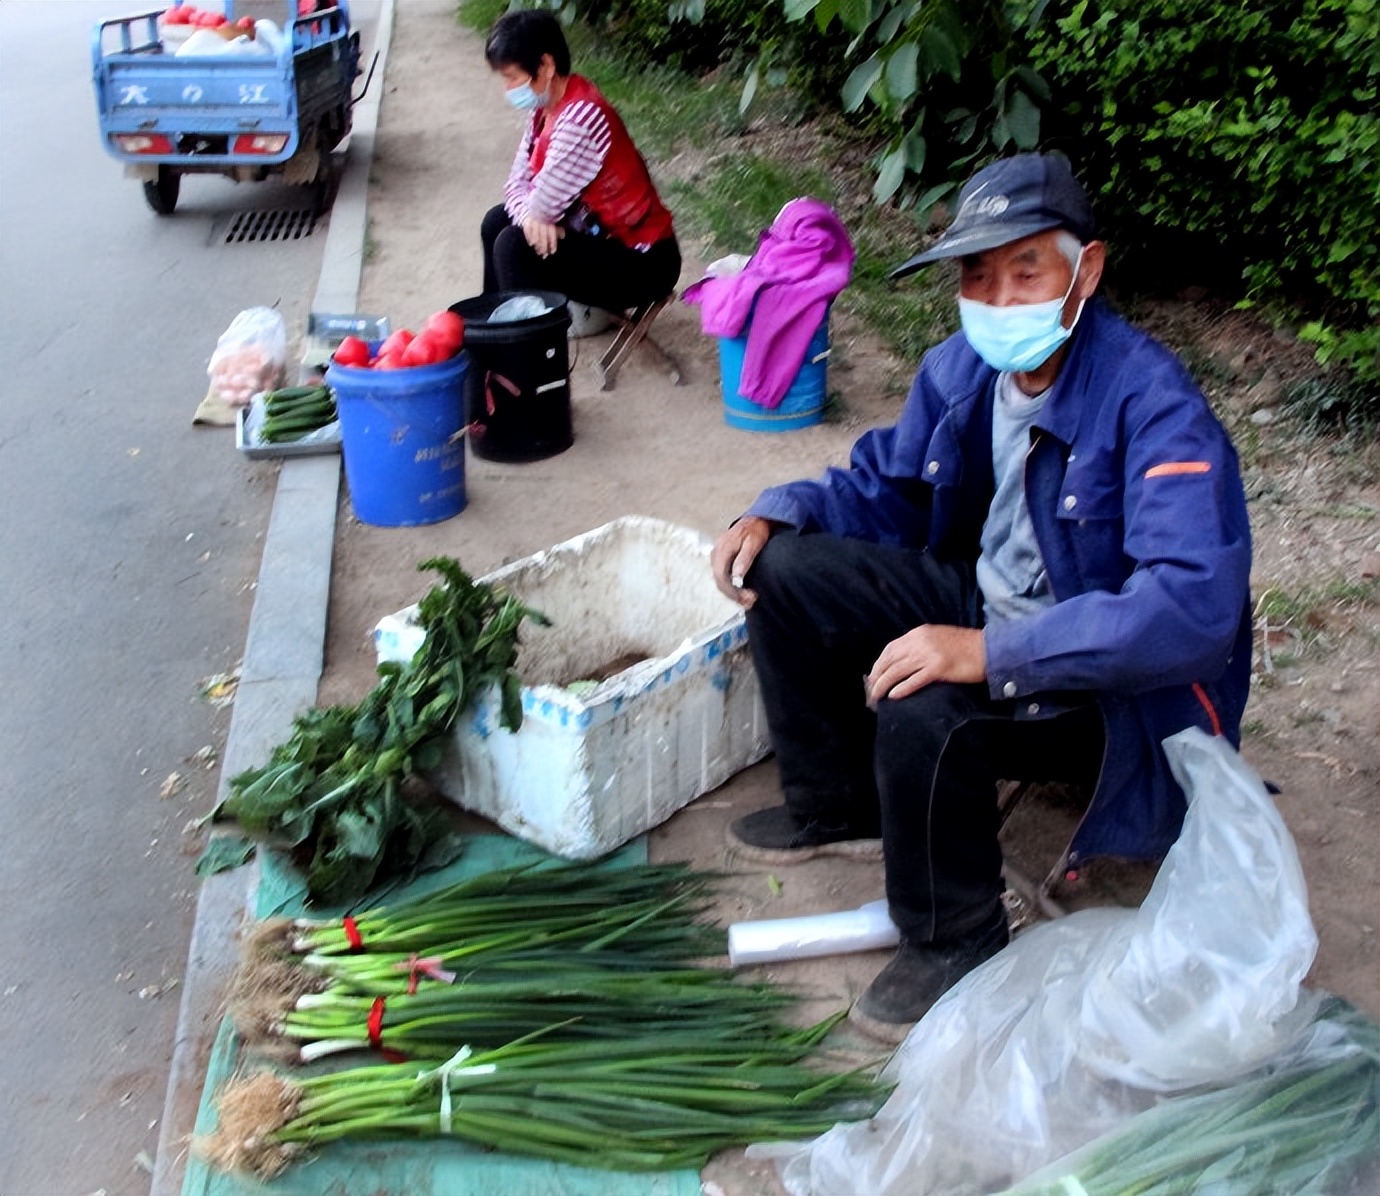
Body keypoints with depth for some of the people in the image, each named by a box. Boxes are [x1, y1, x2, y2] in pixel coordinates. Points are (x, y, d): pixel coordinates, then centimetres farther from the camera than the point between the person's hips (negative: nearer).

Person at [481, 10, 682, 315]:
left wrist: (534, 216, -2)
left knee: (514, 247, -20)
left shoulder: (581, 116, -26)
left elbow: (543, 205, -24)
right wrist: (533, 217, -18)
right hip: (603, 235, 10)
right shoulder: (547, 109, 3)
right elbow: (518, 183, 2)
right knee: (498, 222, 12)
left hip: (641, 260, -9)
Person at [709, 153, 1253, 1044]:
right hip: (986, 603, 7)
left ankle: (955, 944, -4)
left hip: (1116, 690, -7)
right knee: (786, 569, -3)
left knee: (922, 713, -35)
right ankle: (836, 808, 17)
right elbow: (883, 488, 11)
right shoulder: (962, 370, -4)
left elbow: (1194, 608, -37)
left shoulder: (1152, 404, -27)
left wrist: (991, 654, -42)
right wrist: (775, 514, -8)